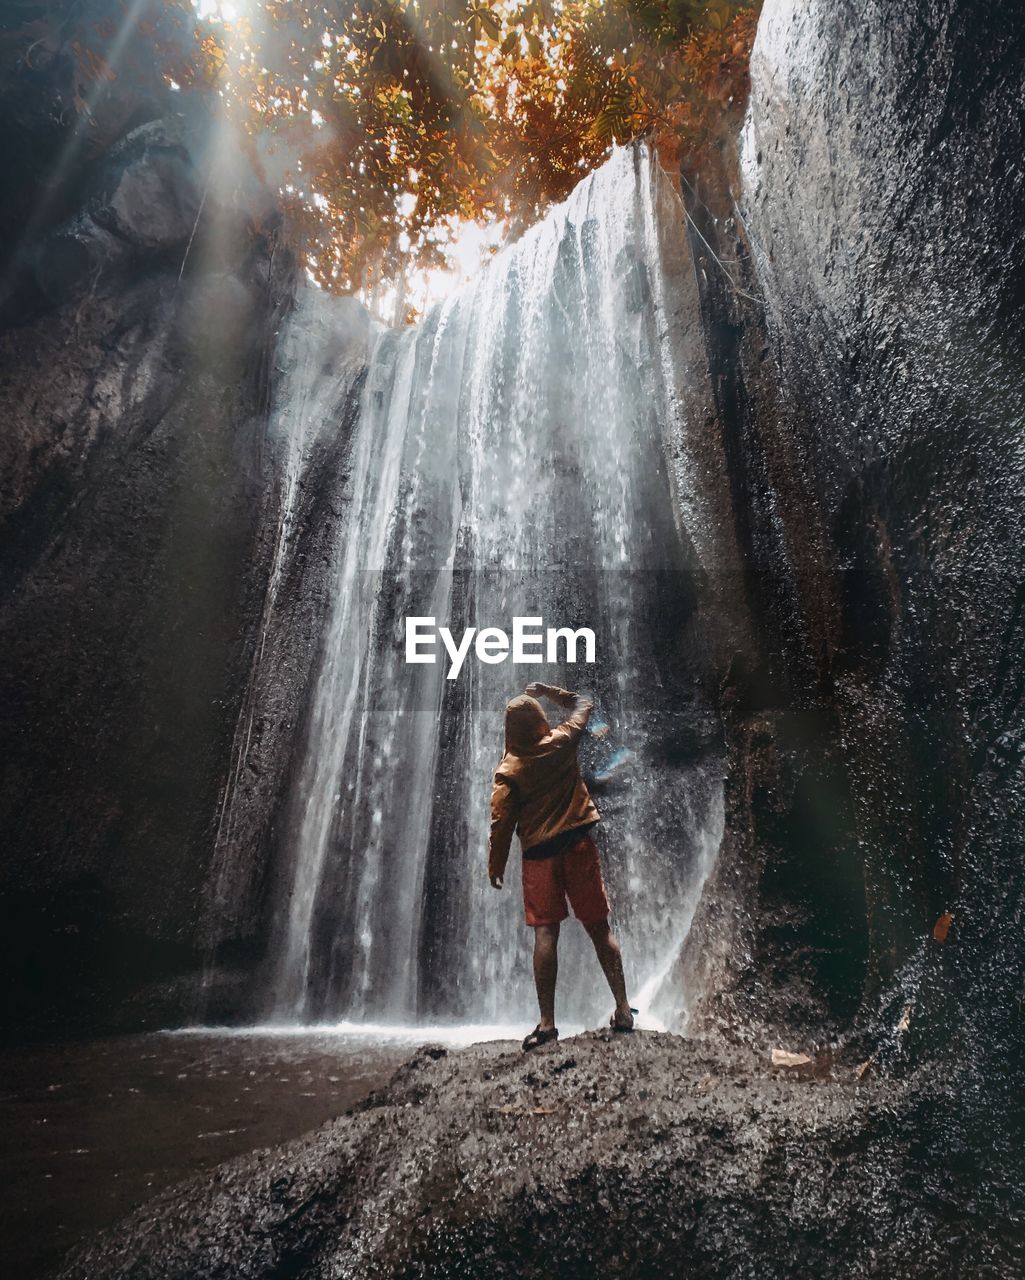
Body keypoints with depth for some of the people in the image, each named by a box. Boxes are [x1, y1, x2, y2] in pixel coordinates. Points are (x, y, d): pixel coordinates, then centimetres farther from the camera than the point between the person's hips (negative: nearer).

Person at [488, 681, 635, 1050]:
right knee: (599, 928, 9)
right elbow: (583, 704, 16)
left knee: (545, 933, 2)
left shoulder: (508, 771, -5)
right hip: (578, 844, 2)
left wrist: (495, 867, 5)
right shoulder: (562, 743, -2)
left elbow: (502, 822, -6)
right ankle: (623, 1009, 14)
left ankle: (547, 1022, 4)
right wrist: (548, 691, 20)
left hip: (539, 853, -1)